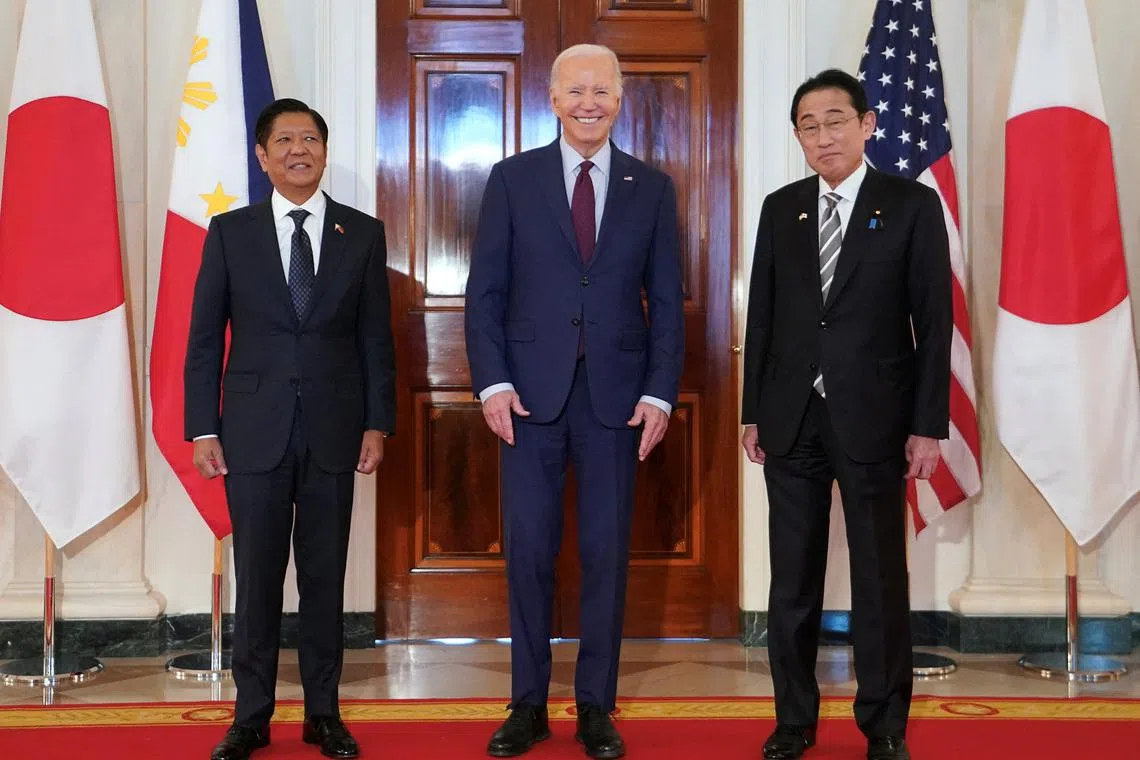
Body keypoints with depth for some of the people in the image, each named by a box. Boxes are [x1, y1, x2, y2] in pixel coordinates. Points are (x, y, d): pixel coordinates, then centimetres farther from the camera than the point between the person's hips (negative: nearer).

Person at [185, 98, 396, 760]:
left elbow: (376, 338, 6)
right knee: (257, 578, 4)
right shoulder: (231, 232, 4)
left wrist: (378, 424, 0)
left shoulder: (363, 234, 6)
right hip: (254, 432, 0)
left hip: (334, 431, 1)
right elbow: (205, 339, 4)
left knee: (325, 576, 7)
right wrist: (203, 429, -2)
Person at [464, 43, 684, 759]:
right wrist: (493, 382, -8)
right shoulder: (513, 179, 5)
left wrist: (660, 393, -3)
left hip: (616, 392, 1)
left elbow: (666, 300, 6)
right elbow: (485, 290, 2)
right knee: (529, 547, 4)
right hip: (532, 390, 0)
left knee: (607, 550, 5)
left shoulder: (653, 188, 7)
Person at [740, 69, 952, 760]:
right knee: (793, 578, 9)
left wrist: (929, 425, -8)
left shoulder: (913, 205, -2)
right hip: (792, 418, 3)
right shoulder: (781, 208, 8)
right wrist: (753, 411, 7)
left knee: (881, 576, 5)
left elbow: (934, 321, -4)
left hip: (873, 418, -3)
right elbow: (762, 315, 10)